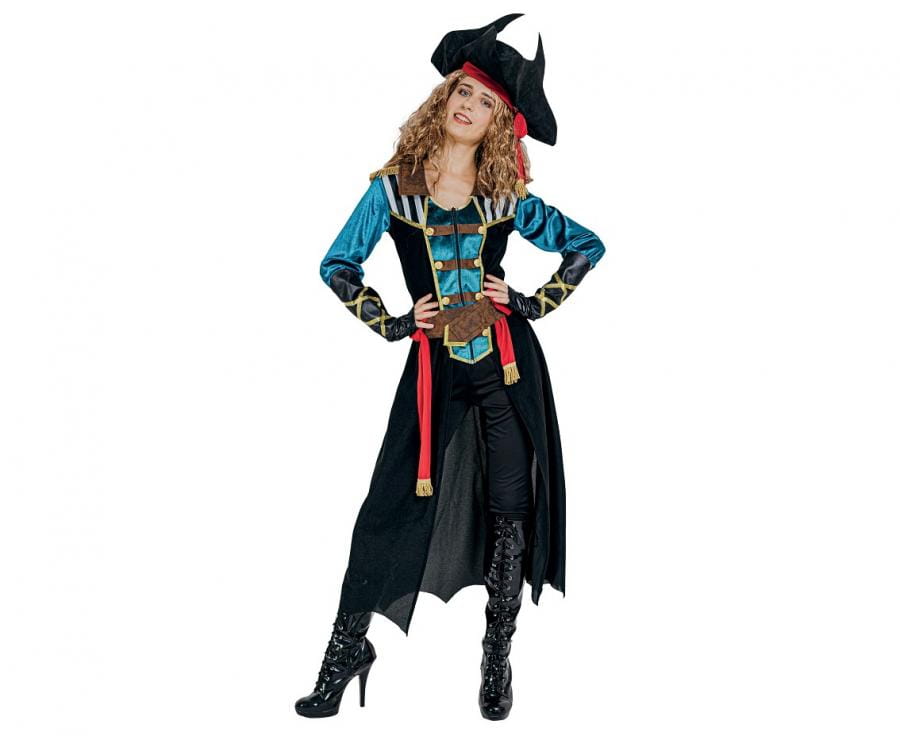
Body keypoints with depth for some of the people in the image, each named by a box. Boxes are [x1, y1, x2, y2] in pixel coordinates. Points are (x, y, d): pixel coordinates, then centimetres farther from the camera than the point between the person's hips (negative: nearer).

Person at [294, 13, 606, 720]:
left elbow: (588, 245, 13)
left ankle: (498, 658, 21)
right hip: (435, 368, -1)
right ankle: (347, 651, 15)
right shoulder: (394, 187, 2)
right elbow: (338, 265, 7)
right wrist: (392, 323, -3)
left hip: (509, 364, 1)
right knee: (393, 505, -2)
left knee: (511, 509, 4)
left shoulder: (507, 197, 4)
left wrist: (535, 302, 1)